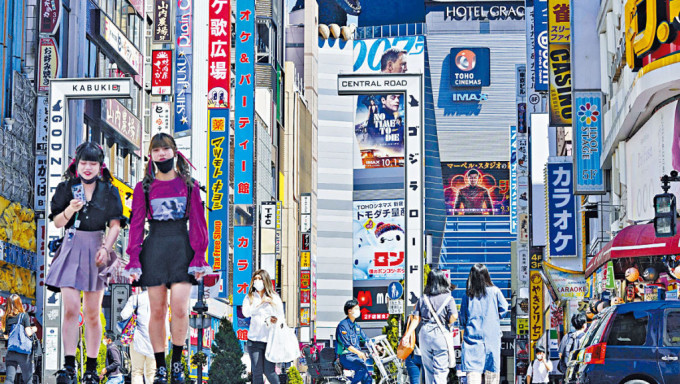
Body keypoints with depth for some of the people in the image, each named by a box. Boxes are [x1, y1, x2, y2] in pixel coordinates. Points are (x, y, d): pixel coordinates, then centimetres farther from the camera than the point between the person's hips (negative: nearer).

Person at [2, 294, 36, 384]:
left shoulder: (6, 318, 7)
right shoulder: (24, 315, -5)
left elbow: (6, 336, 13)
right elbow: (28, 333, -10)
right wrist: (33, 330, 10)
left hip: (10, 352, 3)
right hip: (23, 352, -3)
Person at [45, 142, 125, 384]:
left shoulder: (109, 191, 4)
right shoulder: (67, 188, 6)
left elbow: (115, 225, 1)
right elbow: (57, 222, 5)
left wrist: (105, 248, -15)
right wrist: (70, 210, -16)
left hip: (96, 251, 0)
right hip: (72, 249, 0)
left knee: (92, 313, 3)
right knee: (71, 308, -13)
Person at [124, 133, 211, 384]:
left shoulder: (189, 185, 7)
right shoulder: (144, 188, 8)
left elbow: (198, 223, 6)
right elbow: (136, 225, 6)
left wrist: (199, 256, -3)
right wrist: (134, 260, -3)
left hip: (182, 247, -1)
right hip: (154, 248, 1)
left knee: (180, 308, -13)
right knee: (157, 310, 0)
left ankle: (177, 363, 1)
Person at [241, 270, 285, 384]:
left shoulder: (274, 298, 7)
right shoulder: (249, 297, 8)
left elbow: (281, 318, 7)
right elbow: (246, 312, -10)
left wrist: (275, 320, -16)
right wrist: (261, 303, -15)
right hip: (254, 340, 1)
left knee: (269, 371, -5)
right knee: (257, 372, 1)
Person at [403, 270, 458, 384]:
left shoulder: (423, 299, 6)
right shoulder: (448, 298, -4)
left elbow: (416, 319, 2)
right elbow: (454, 316, -15)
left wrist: (407, 335, 4)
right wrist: (447, 324, 6)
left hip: (425, 334, 3)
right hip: (440, 335, -3)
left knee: (428, 369, 14)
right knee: (440, 370, -2)